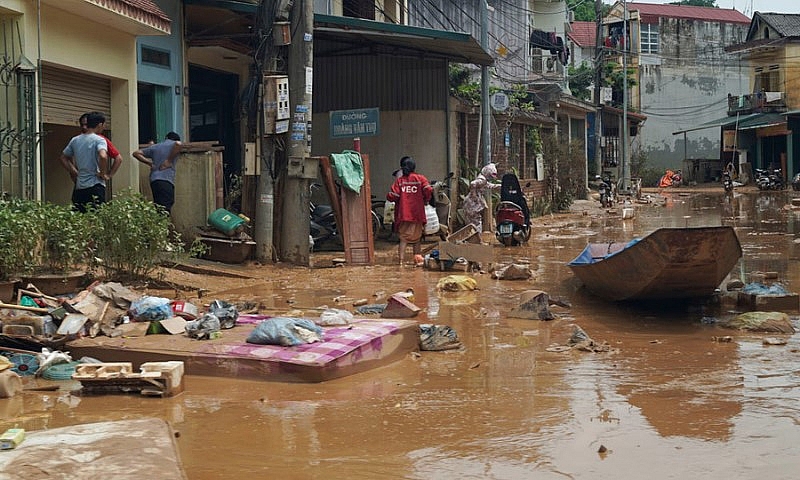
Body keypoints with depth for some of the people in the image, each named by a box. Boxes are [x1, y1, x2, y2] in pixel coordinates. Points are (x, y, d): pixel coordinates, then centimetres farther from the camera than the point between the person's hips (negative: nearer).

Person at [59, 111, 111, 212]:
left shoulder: (75, 140, 11)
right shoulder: (99, 140, -8)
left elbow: (62, 158, 19)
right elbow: (103, 156, -27)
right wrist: (103, 174, -13)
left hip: (79, 187, 6)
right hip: (95, 185, -6)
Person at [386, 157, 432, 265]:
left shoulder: (399, 180, 3)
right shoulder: (420, 178, 1)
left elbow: (391, 196, -7)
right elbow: (428, 190, -14)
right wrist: (425, 200, 4)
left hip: (403, 214, 0)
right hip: (417, 213, 0)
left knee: (403, 238, 3)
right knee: (416, 239, 12)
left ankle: (401, 260, -10)